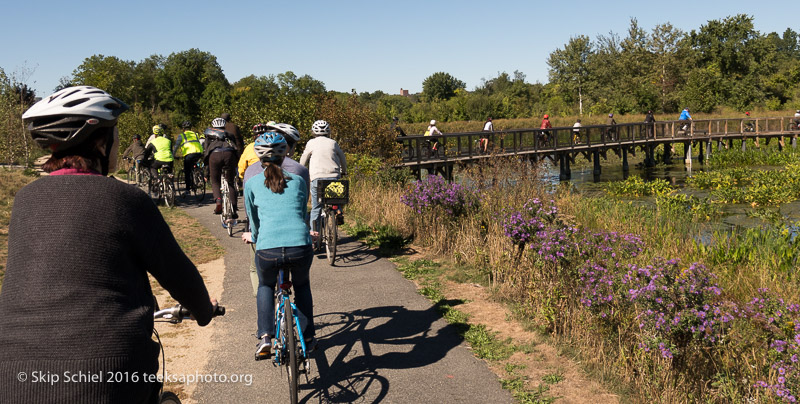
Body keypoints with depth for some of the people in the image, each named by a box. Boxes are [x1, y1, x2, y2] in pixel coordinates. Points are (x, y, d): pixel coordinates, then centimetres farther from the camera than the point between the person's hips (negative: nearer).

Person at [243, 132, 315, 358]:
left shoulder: (252, 184, 14)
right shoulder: (298, 181, 17)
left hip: (267, 249, -1)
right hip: (300, 246, 1)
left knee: (266, 286, 32)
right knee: (302, 285, 32)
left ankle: (265, 337, 18)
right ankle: (308, 338, 35)